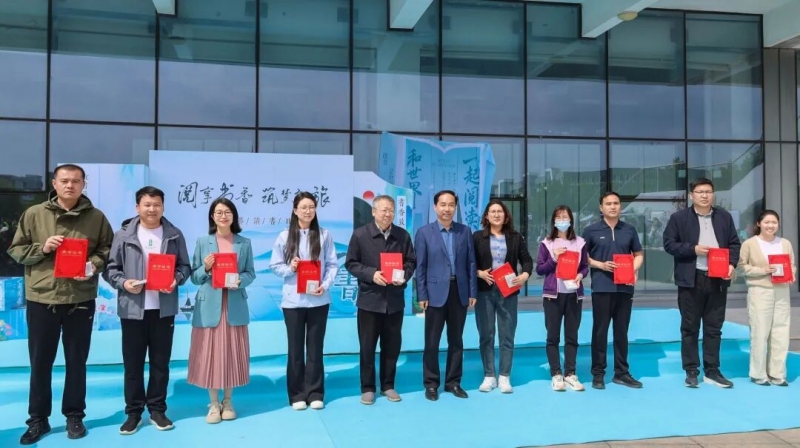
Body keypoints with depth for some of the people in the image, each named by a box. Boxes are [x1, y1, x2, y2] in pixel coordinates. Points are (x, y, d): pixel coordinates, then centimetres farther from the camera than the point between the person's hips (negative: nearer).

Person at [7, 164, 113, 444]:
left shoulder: (96, 217, 2)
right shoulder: (34, 214, 2)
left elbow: (108, 249, 4)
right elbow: (16, 250, 5)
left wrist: (94, 265, -14)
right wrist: (42, 248, -13)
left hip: (80, 299, 0)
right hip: (41, 298, 0)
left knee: (76, 361, 10)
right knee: (40, 362, 9)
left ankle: (74, 416, 25)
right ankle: (38, 419, 24)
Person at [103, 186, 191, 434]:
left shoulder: (174, 235, 5)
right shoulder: (124, 235, 0)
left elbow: (185, 266, 7)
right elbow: (110, 268, 1)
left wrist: (176, 280, -12)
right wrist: (123, 283, -17)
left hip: (163, 308, 1)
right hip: (133, 308, -1)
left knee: (161, 362, 10)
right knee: (132, 363, 7)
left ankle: (157, 410, 22)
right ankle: (133, 412, 19)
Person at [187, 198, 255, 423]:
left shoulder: (244, 243, 5)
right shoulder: (202, 242, 3)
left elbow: (251, 273, 4)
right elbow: (194, 276, 3)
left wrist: (239, 281, -16)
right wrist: (205, 268, -16)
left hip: (235, 306, 1)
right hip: (209, 306, -1)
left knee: (232, 352, 7)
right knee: (210, 353, 3)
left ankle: (228, 401, 23)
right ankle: (213, 403, 17)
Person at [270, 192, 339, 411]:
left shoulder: (325, 235, 0)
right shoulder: (284, 237, 1)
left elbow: (333, 265, 0)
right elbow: (274, 266, 4)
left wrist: (325, 285, -14)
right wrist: (289, 268, -14)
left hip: (318, 300, 0)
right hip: (293, 300, 0)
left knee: (315, 347, 8)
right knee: (295, 348, 7)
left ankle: (315, 393, 17)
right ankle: (297, 395, 18)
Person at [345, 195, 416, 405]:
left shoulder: (403, 235, 3)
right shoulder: (360, 234, -4)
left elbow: (411, 261, 8)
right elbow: (351, 263, -3)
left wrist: (404, 276, -12)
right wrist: (371, 274, -18)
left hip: (395, 300, 2)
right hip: (369, 299, -2)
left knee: (392, 345, 10)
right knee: (367, 346, 5)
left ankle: (388, 385, 24)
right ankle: (367, 388, 17)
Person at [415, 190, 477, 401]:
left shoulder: (465, 231, 7)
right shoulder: (424, 232, -1)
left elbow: (471, 263, 6)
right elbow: (420, 267, -3)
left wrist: (472, 292, 2)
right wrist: (421, 295, -8)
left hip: (459, 292, 3)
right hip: (436, 293, -3)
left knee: (456, 340, 11)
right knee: (432, 341, 4)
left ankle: (453, 382, 22)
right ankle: (431, 384, 16)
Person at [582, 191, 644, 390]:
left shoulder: (629, 230, 10)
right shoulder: (591, 230, 1)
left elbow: (639, 254, 16)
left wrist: (634, 270, -4)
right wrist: (600, 265, -12)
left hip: (625, 287, 3)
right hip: (602, 287, -3)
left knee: (622, 331, 9)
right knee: (600, 330, 1)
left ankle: (621, 373, 19)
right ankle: (598, 373, 9)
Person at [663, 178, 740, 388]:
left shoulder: (725, 217, 10)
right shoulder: (679, 218, -1)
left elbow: (735, 243, 11)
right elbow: (669, 244, -4)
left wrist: (732, 264, -6)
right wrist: (693, 249, -16)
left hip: (718, 279, 3)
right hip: (691, 280, -3)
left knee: (714, 328, 9)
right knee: (690, 328, 3)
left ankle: (712, 371, 17)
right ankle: (691, 372, 12)